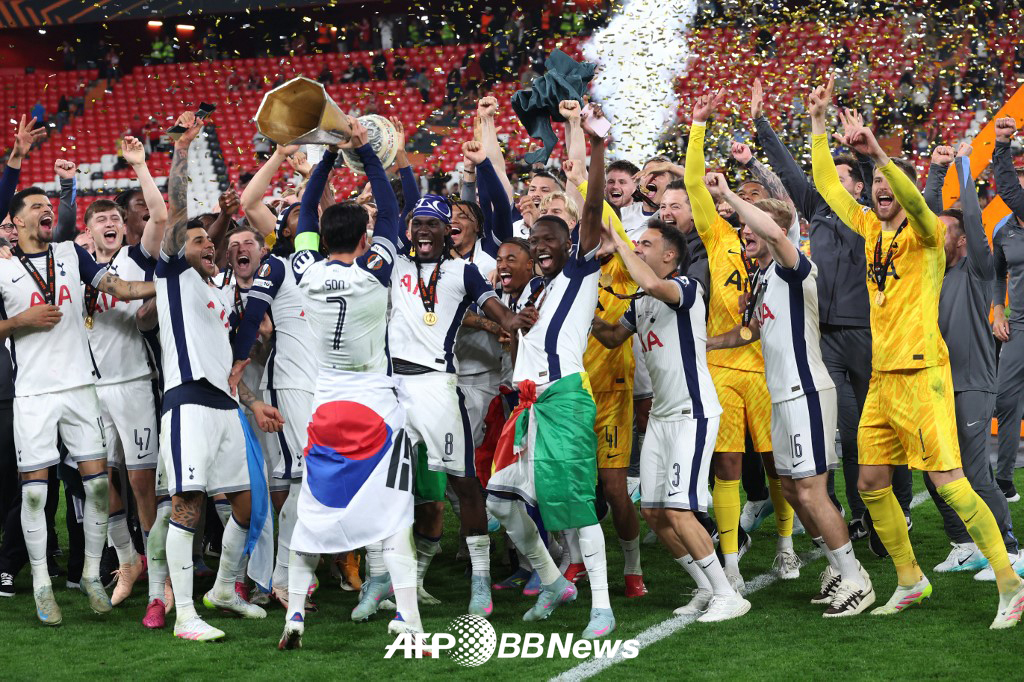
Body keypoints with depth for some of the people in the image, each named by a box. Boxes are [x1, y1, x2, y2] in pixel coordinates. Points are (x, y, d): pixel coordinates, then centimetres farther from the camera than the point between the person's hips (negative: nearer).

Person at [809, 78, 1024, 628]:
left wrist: (877, 152, -42)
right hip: (881, 377, 7)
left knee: (948, 481, -12)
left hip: (921, 374, -7)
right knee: (871, 484, 9)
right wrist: (817, 122, 13)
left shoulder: (924, 234, -6)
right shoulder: (871, 229, 12)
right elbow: (826, 184, 18)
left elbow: (913, 201, -29)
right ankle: (910, 580, 23)